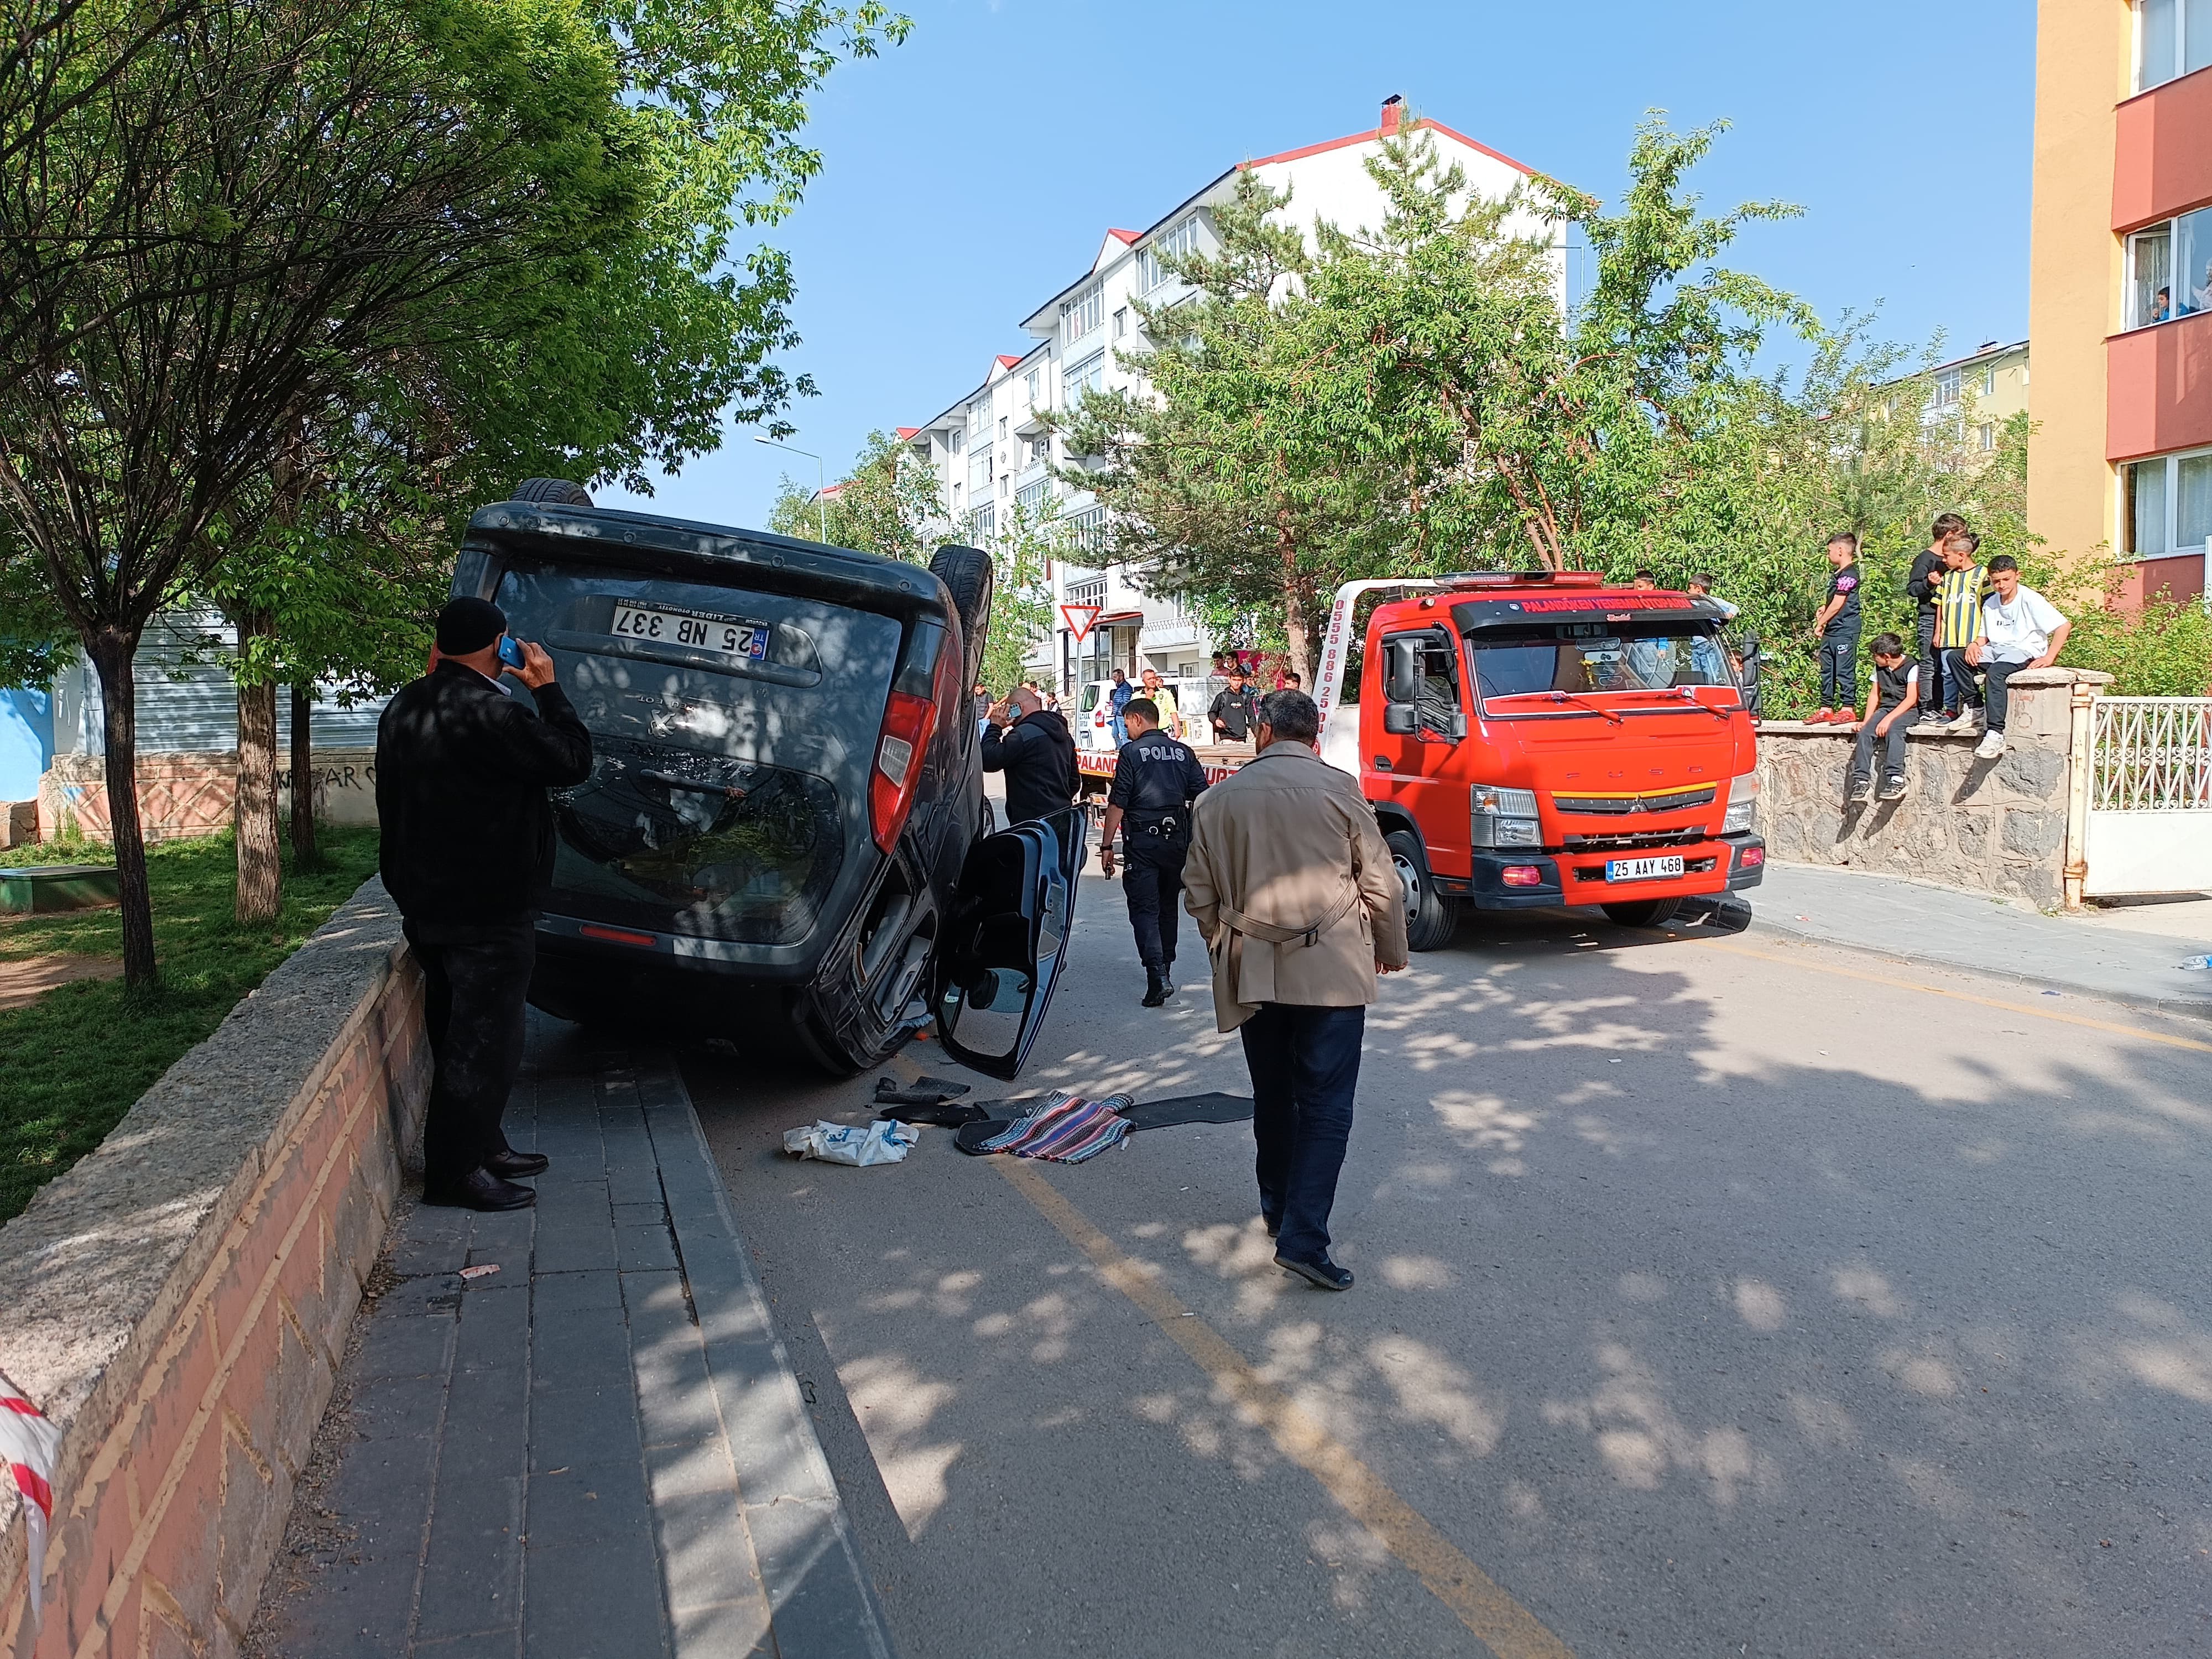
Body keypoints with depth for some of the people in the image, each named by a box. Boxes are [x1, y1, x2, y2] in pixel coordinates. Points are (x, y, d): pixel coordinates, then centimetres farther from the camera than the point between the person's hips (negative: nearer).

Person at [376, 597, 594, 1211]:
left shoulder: (403, 708, 8)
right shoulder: (487, 712, -22)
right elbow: (573, 759, -13)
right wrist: (546, 687, -6)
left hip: (427, 904, 10)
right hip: (486, 915, -10)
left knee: (459, 1034, 18)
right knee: (484, 1042, -1)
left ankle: (483, 1145, 31)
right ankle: (454, 1171, 6)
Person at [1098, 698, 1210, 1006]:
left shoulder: (1132, 752, -5)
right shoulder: (1184, 752, 8)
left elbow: (1118, 803, -10)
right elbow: (1202, 798, 6)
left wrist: (1107, 845, -6)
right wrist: (1197, 841, 15)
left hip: (1142, 841, -5)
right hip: (1177, 840, 5)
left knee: (1144, 909, -5)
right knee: (1168, 906, 18)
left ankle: (1157, 975, -20)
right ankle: (1165, 967, 28)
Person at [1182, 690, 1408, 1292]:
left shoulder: (1218, 799, 2)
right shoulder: (1339, 789, -5)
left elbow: (1199, 890, 9)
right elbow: (1381, 883, -1)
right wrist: (1391, 951, 15)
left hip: (1251, 972, 3)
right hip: (1332, 971, -3)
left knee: (1273, 1098, 19)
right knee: (1325, 1106, -1)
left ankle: (1277, 1209, 31)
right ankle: (1303, 1237, -9)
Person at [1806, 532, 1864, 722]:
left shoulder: (1848, 574, -13)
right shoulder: (1836, 573, 16)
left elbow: (1838, 605, -15)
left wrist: (1820, 624, -7)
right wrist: (1824, 609, 7)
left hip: (1845, 630, -10)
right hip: (1831, 631, 10)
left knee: (1844, 670, -6)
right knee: (1827, 671, 11)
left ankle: (1847, 709, -3)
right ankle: (1826, 709, 16)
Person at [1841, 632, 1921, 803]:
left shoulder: (1911, 667, -10)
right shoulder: (1879, 667, 13)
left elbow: (1912, 699, -18)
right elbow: (1874, 694, 17)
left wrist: (1888, 719, -27)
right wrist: (1866, 721, 4)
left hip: (1907, 711, -6)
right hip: (1885, 708, 6)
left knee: (1893, 729, -36)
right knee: (1865, 732, -21)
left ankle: (1896, 780, -42)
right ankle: (1861, 780, -26)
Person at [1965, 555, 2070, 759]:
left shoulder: (2030, 599, -6)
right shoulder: (1990, 604, 14)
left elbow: (2064, 626, -11)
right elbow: (1986, 637, 21)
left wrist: (2049, 658, -19)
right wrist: (1974, 645, -4)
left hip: (2025, 651, -7)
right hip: (1997, 650, 7)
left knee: (1995, 672, -38)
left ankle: (1996, 734, -44)